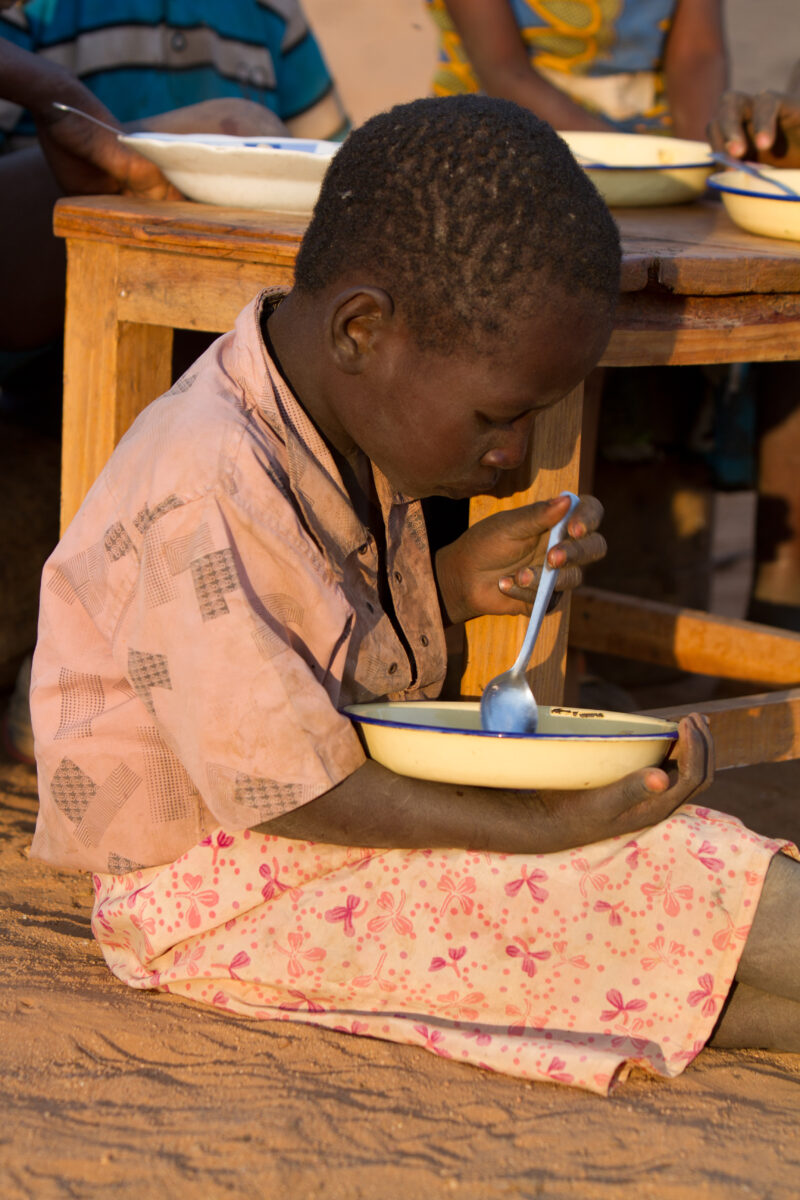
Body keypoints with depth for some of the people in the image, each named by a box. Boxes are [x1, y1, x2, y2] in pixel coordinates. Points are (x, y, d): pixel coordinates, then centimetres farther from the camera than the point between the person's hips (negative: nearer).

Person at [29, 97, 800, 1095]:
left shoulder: (340, 431, 3)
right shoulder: (207, 497, -28)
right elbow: (289, 785, -27)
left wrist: (459, 582, 0)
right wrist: (542, 826, -27)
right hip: (220, 894, -10)